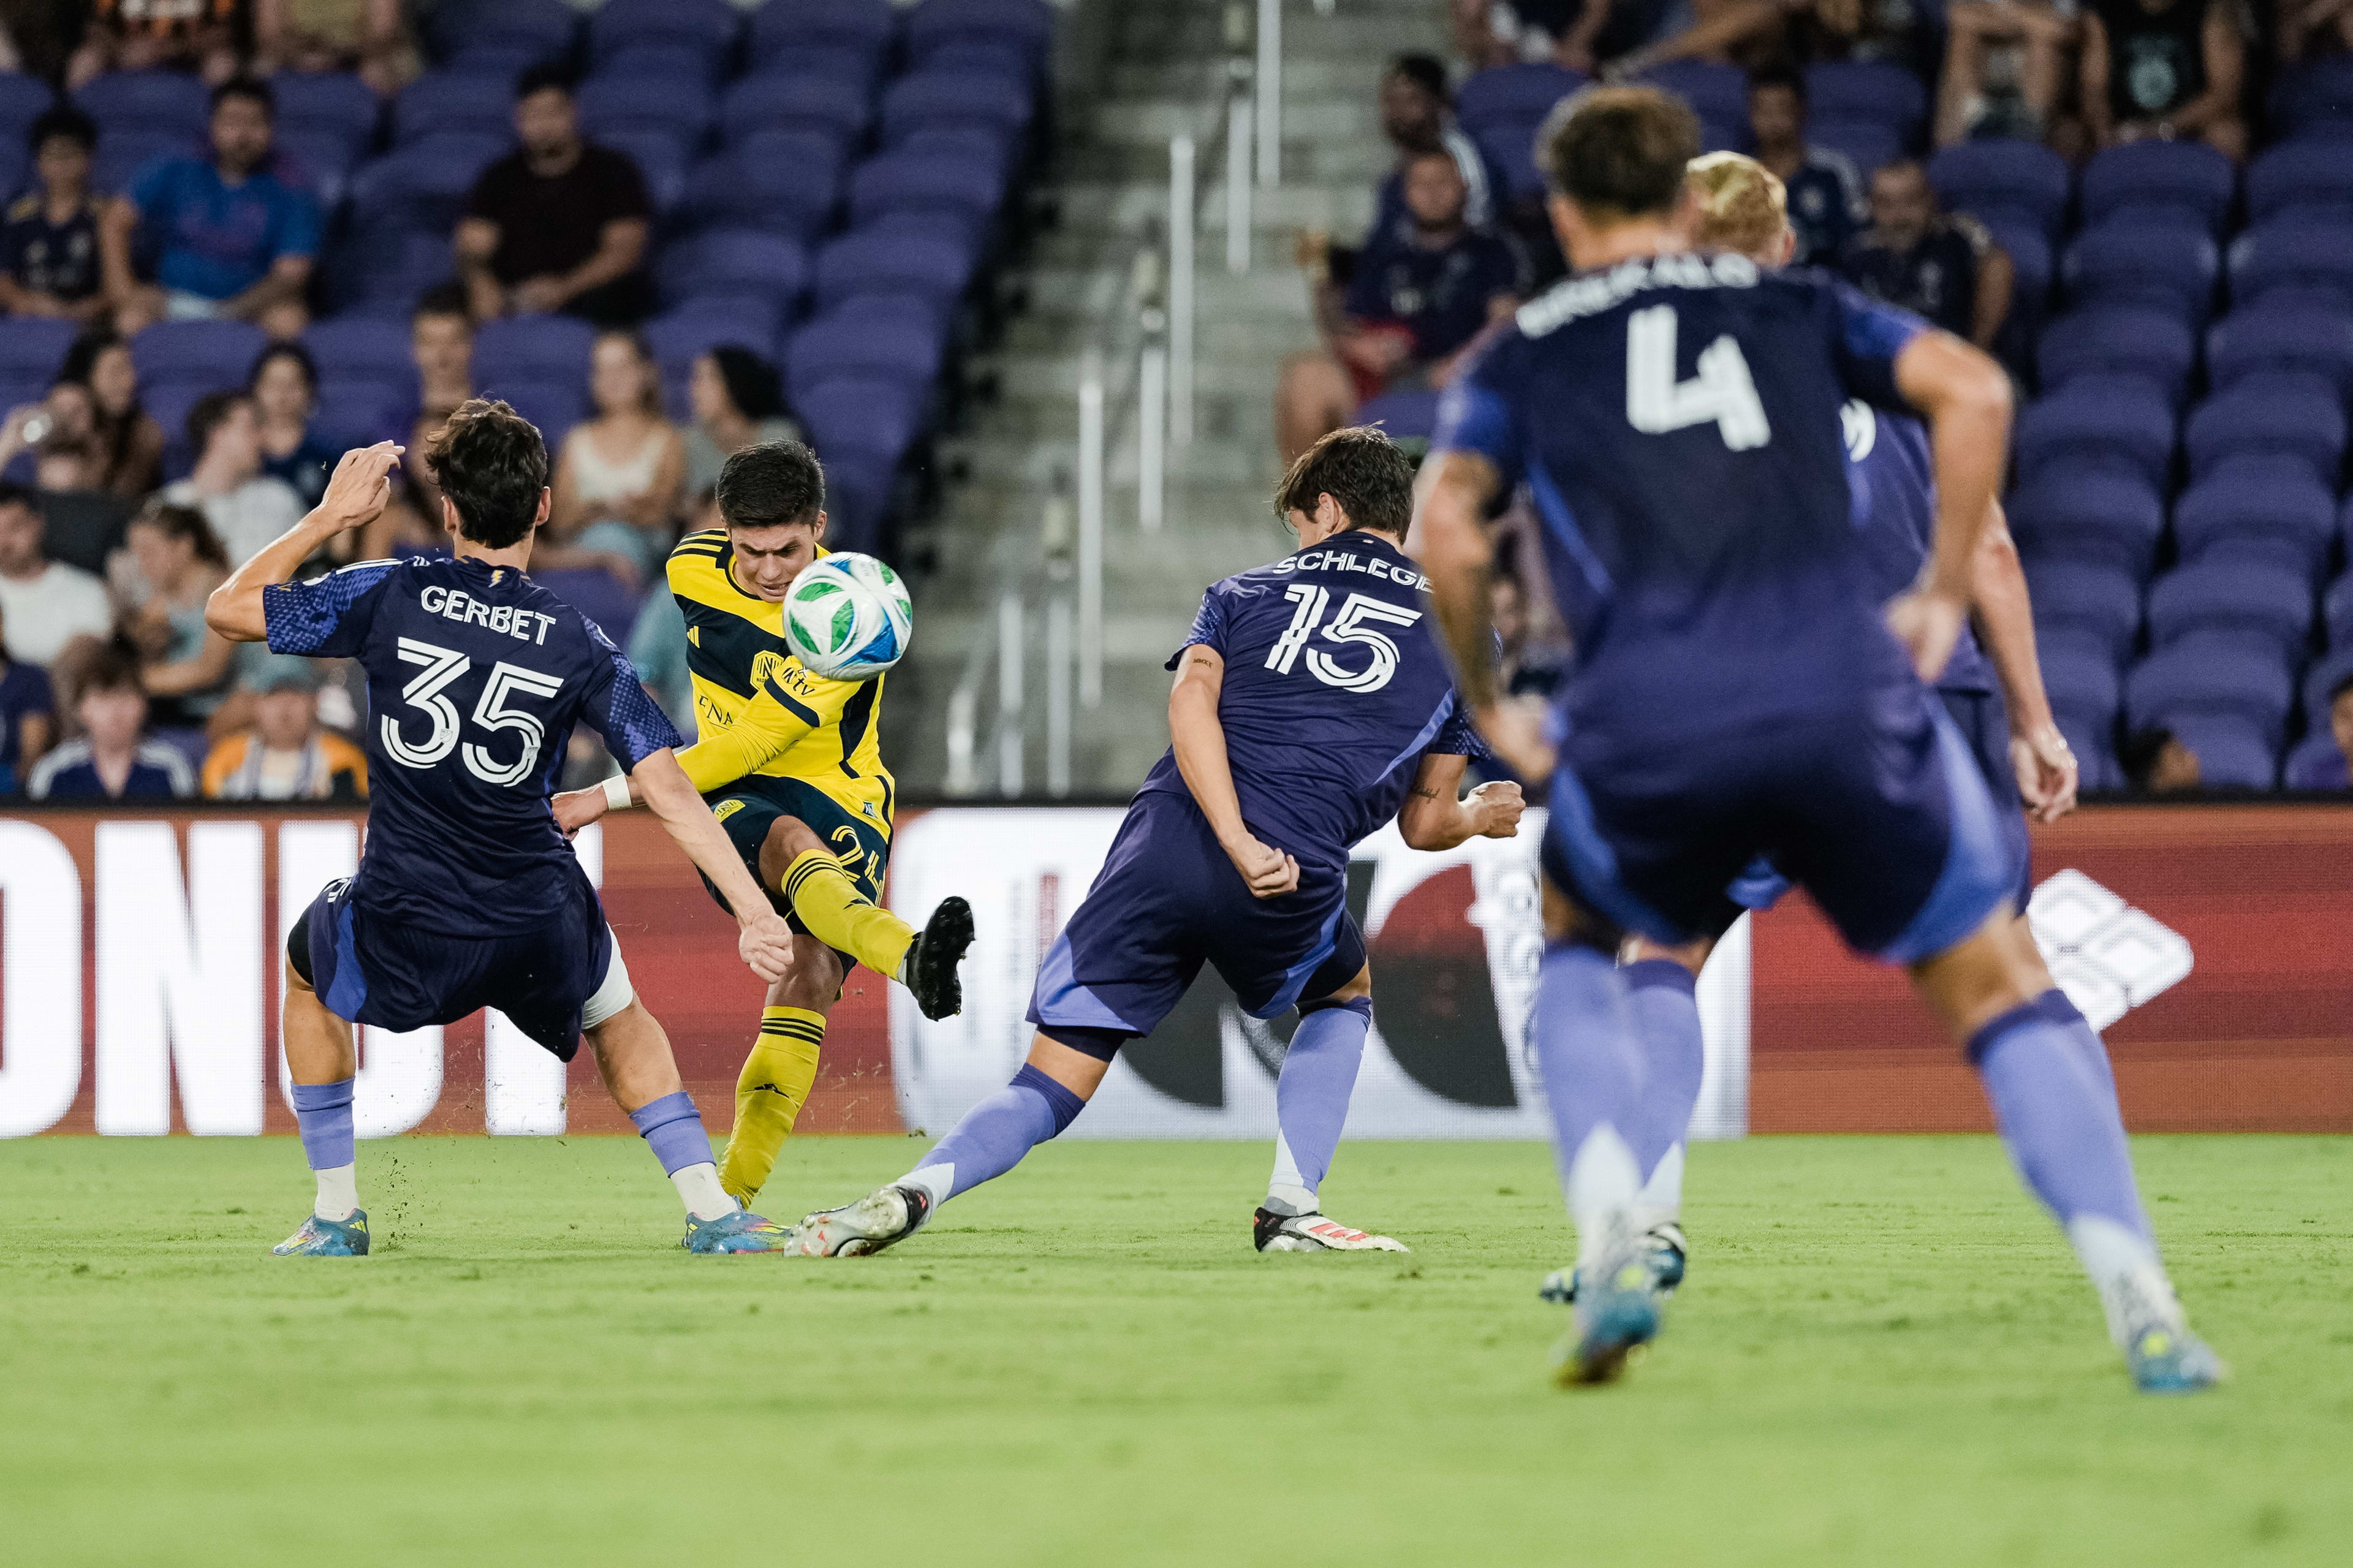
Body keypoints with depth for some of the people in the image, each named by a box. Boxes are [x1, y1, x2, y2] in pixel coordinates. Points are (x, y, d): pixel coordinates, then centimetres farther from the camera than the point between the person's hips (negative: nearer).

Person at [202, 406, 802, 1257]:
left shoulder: (391, 595, -6)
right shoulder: (577, 643, -3)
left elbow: (228, 610, 5)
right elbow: (670, 793, -6)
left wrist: (329, 517, 11)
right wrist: (753, 911, -4)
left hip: (403, 940, -1)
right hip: (542, 931, 1)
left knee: (309, 967, 34)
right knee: (619, 1018, 34)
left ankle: (336, 1216, 29)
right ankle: (714, 1213, 22)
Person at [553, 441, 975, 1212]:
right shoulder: (691, 570, -1)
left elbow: (753, 744, -19)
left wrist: (609, 797, -19)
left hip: (838, 800, -1)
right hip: (729, 802, 1)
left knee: (810, 973, -24)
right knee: (793, 842, -35)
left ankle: (734, 1194, -24)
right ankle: (908, 955, -68)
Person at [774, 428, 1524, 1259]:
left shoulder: (1246, 594, 22)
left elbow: (1191, 698, -1)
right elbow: (1424, 825, 22)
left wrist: (1241, 844, -12)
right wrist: (1479, 815, 46)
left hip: (1167, 839, 1)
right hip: (1301, 873, -1)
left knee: (1053, 1084, 3)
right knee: (1344, 995, 35)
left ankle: (915, 1193, -25)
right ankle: (1291, 1208, 18)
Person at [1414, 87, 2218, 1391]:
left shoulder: (1521, 357, 20)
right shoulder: (1797, 307, 22)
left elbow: (1444, 528, 3)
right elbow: (1972, 391, 6)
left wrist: (1491, 709, 15)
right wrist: (1943, 597, 12)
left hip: (1646, 728, 0)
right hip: (1846, 696, 0)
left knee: (1575, 946, 30)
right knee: (1999, 989, 13)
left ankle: (1611, 1250, 8)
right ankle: (2140, 1306, -5)